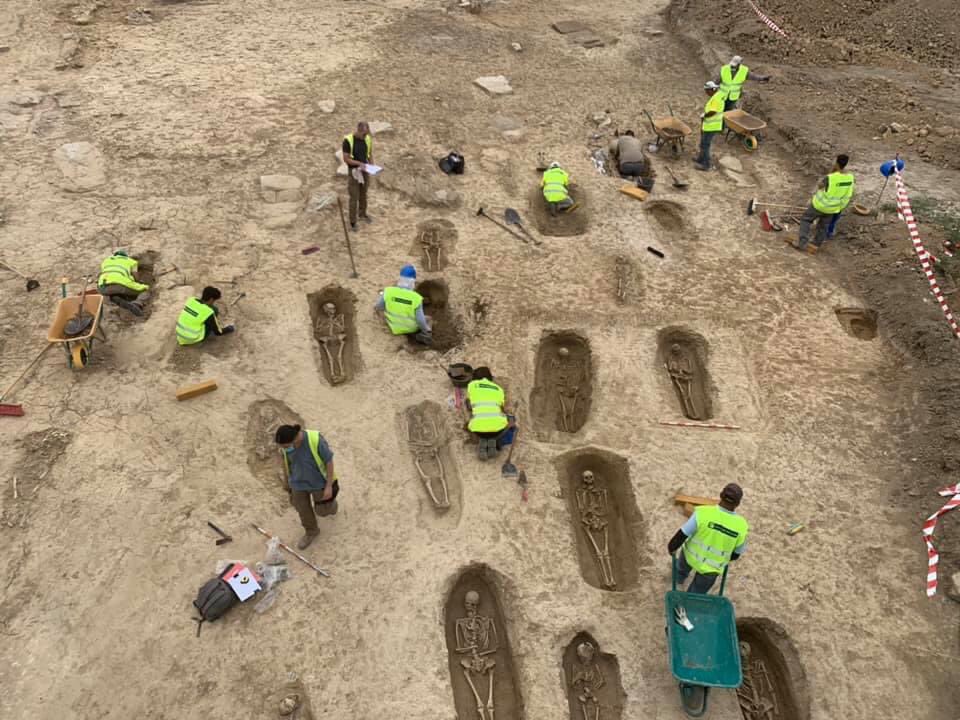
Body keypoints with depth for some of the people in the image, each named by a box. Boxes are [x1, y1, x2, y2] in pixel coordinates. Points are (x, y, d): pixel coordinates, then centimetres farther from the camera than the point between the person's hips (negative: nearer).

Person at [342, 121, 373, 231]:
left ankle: (362, 214, 40)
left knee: (363, 194, 20)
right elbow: (346, 159, -17)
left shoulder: (368, 139, -4)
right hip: (353, 171, -5)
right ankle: (353, 222, 10)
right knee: (354, 198, -1)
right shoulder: (348, 140, -20)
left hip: (365, 171, 5)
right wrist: (359, 163, -28)